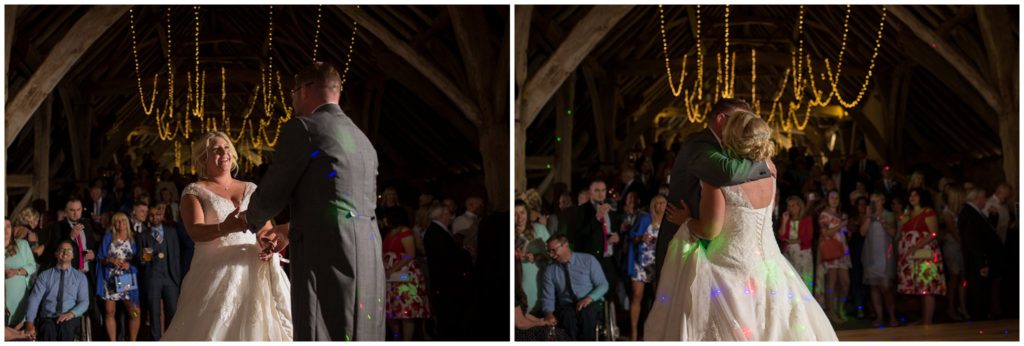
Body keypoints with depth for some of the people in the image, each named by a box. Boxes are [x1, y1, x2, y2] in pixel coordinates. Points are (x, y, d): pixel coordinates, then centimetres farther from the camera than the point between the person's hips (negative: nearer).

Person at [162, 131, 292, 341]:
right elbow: (195, 231, -10)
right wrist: (224, 228, -31)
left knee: (258, 326, -7)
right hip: (217, 275, -3)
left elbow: (267, 230, 15)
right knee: (216, 330, -12)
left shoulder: (251, 190, 17)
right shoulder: (194, 192, 6)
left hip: (255, 273, 3)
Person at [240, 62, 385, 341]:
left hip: (327, 257, -7)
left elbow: (270, 196, 0)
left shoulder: (302, 128, -1)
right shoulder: (364, 142, 22)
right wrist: (293, 232, 38)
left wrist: (250, 218, 23)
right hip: (369, 259, 8)